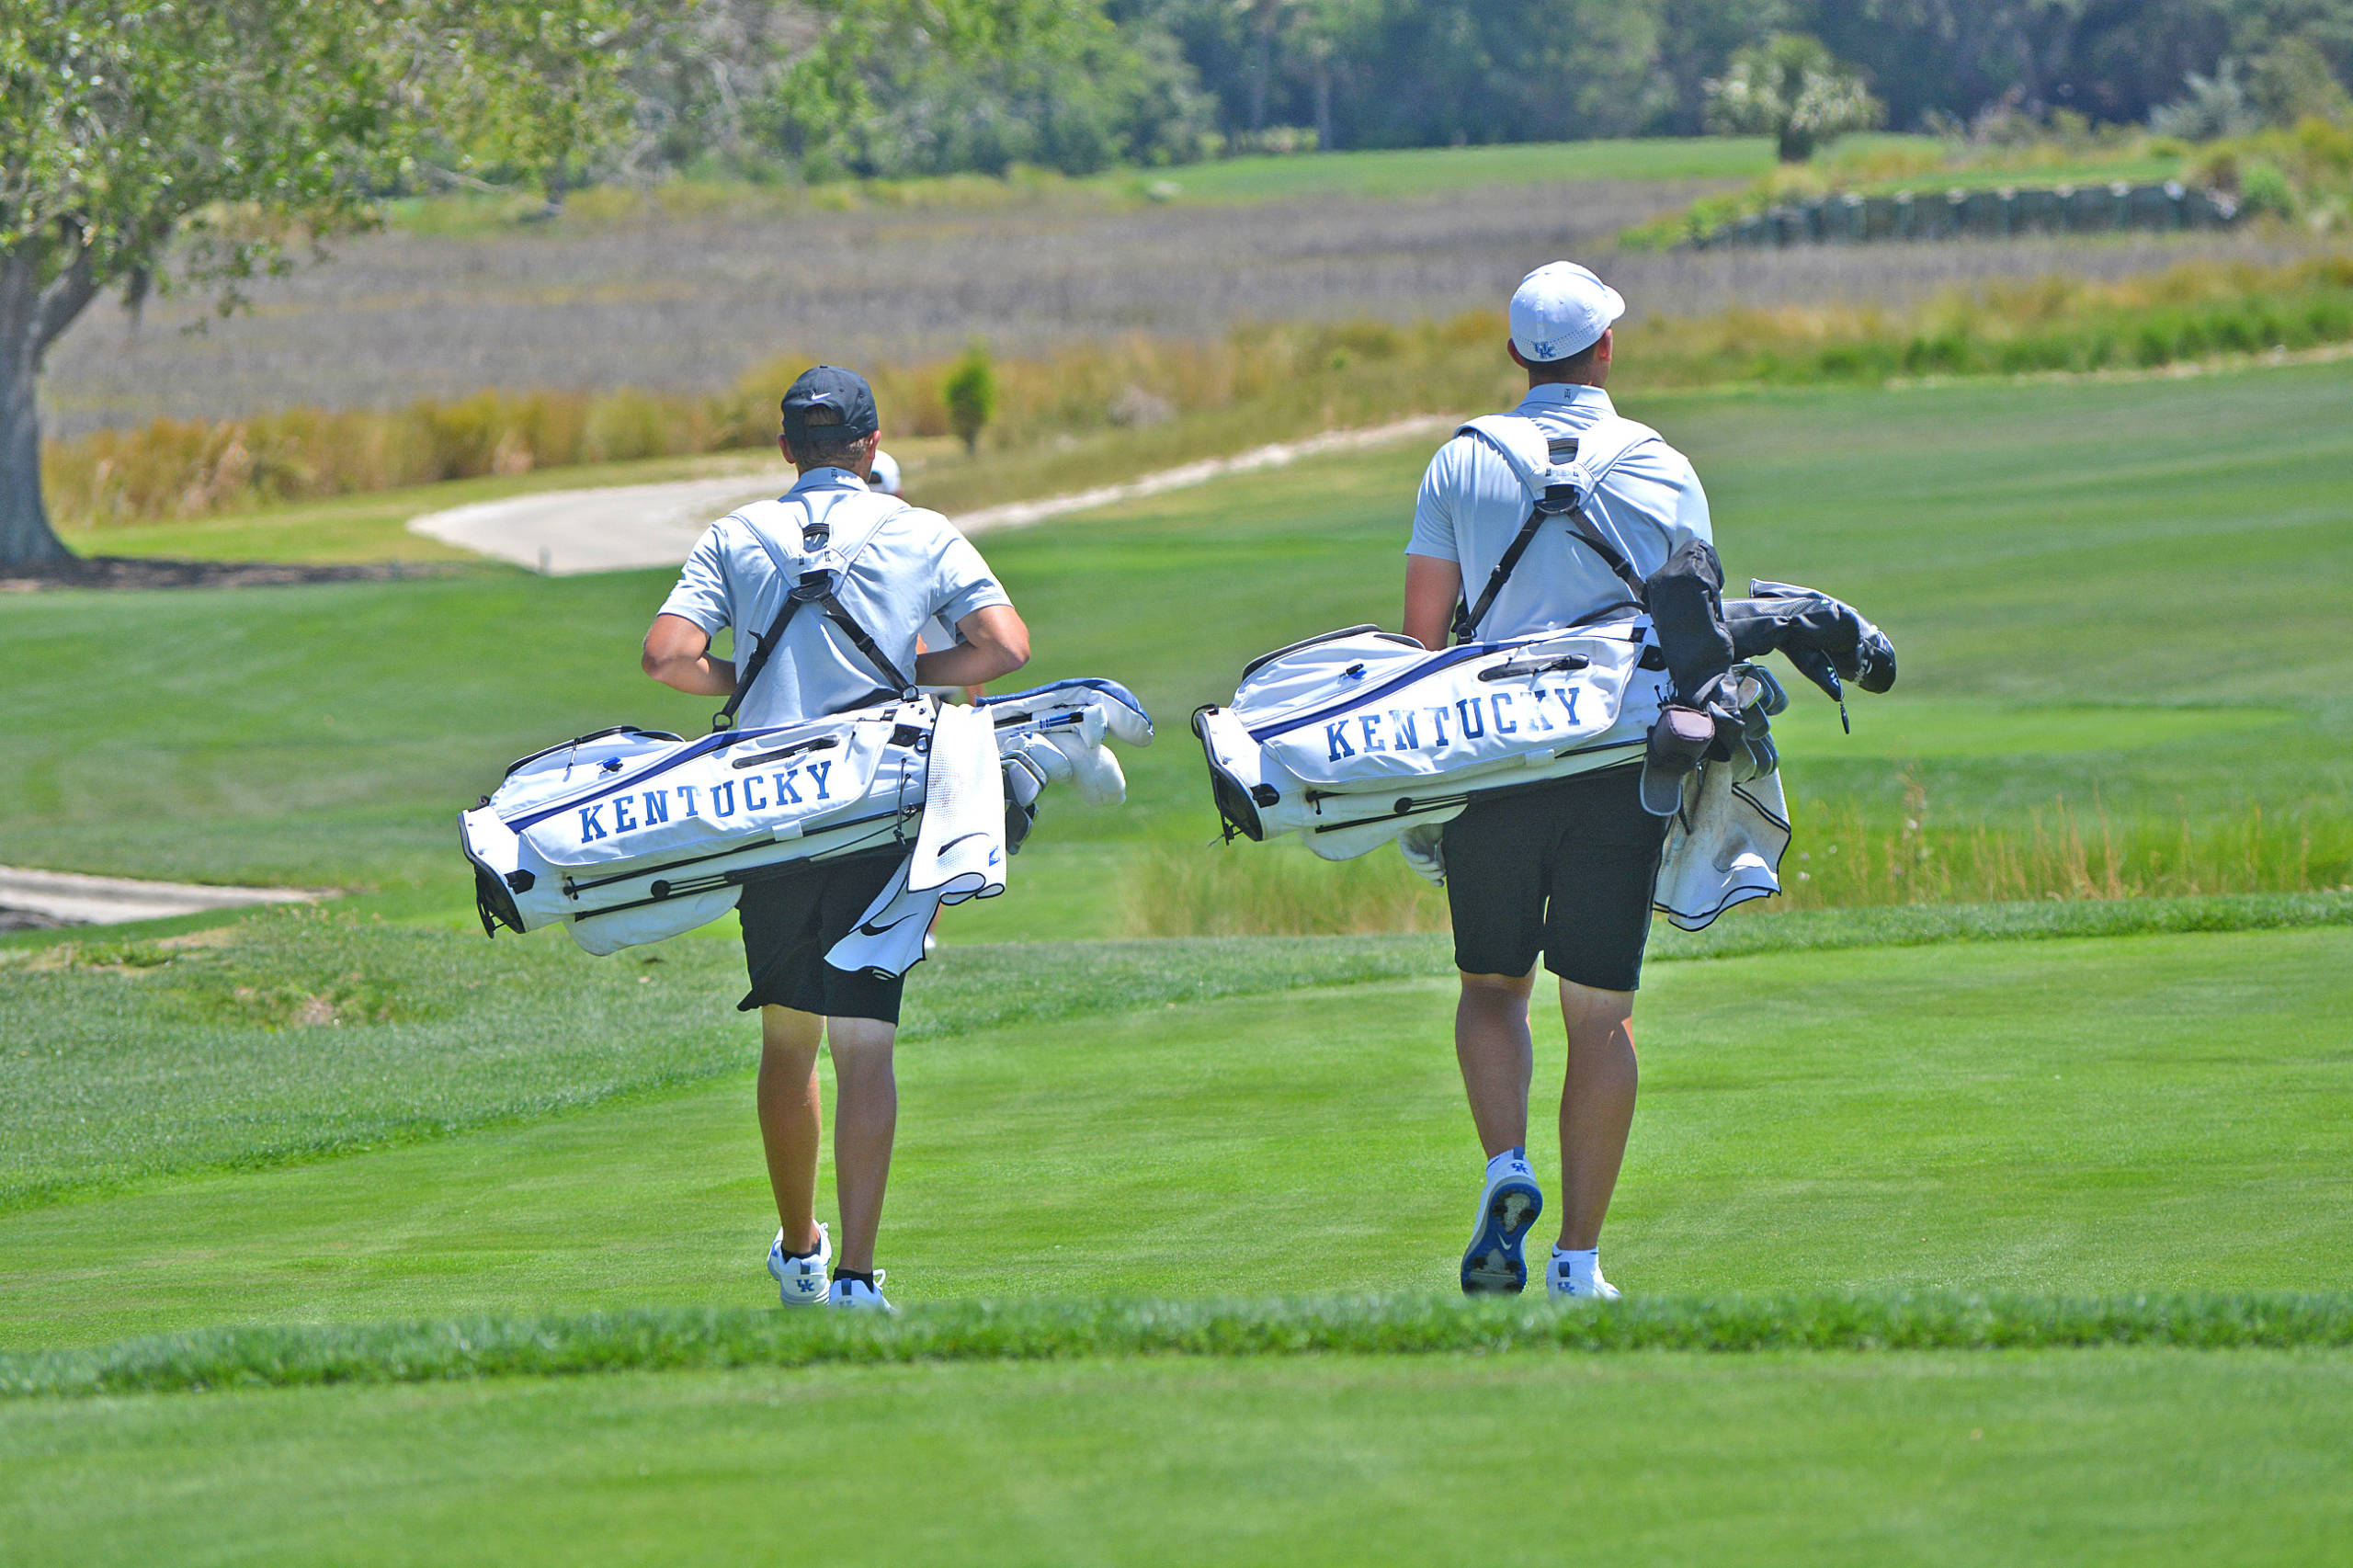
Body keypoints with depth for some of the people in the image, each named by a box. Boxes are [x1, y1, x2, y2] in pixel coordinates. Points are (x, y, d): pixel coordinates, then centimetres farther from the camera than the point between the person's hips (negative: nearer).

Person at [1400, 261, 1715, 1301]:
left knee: (1493, 982, 16)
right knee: (1600, 1011, 4)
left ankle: (1506, 1168, -9)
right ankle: (1578, 1256, 1)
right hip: (1621, 760, 0)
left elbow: (1421, 629, 2)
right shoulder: (1663, 471, 4)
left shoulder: (1461, 464, 3)